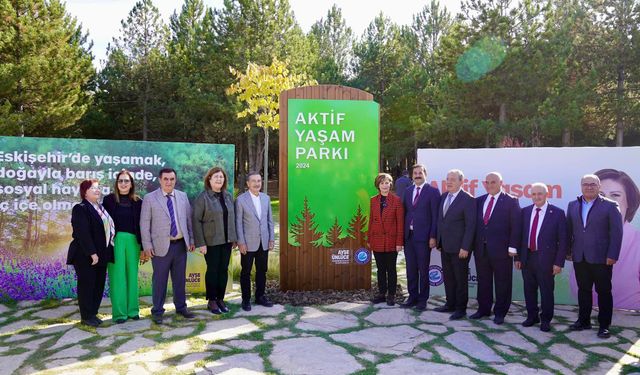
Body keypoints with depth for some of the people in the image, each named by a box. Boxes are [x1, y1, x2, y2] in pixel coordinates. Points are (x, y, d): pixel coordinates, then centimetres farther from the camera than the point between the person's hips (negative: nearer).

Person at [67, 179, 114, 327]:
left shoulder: (101, 208, 14)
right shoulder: (80, 209, -10)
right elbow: (83, 233, -18)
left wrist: (104, 253, 9)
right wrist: (92, 253, -22)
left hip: (101, 255, 7)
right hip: (86, 256, -7)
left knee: (99, 285, 10)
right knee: (87, 285, 2)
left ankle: (93, 313, 22)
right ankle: (86, 316, 13)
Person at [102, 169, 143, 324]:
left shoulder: (138, 201, 6)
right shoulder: (109, 199, 1)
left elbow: (141, 224, 7)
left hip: (133, 241, 2)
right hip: (115, 241, -2)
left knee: (132, 275, 8)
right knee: (117, 276, 0)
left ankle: (133, 309, 17)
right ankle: (119, 312, 7)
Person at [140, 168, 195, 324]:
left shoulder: (183, 196, 8)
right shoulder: (149, 198, -3)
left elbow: (189, 219, 11)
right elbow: (144, 223, -4)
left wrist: (191, 240, 7)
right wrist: (147, 245, -8)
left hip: (181, 244, 4)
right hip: (161, 246, -3)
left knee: (180, 278, 14)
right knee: (159, 280, 5)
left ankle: (181, 307, 28)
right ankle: (157, 311, 19)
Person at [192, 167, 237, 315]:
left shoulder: (228, 196, 7)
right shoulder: (203, 197, -9)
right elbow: (196, 221, -11)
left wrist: (234, 238, 9)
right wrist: (200, 243, -15)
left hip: (226, 241, 5)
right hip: (211, 241, -5)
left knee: (224, 270, 9)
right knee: (212, 270, 4)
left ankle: (220, 299, 22)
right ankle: (211, 301, 17)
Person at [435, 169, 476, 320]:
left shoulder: (468, 200, -12)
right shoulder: (443, 197, 9)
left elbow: (470, 225, -14)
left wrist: (465, 248, -17)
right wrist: (439, 241, 10)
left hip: (459, 248, -6)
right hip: (445, 246, 7)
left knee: (460, 278, 5)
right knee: (448, 277, 14)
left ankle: (461, 308, 16)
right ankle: (450, 304, 26)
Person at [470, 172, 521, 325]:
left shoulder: (511, 201, -2)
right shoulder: (479, 201, 10)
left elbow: (515, 226, -6)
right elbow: (475, 223, 11)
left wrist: (512, 248, -12)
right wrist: (473, 244, 5)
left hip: (501, 249, -4)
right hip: (481, 249, 4)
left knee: (502, 282, 5)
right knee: (483, 281, 12)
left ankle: (500, 312, 18)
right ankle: (483, 309, 24)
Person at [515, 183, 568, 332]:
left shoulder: (557, 213, -5)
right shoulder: (525, 211, 6)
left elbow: (562, 239, -6)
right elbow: (520, 235, 9)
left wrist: (559, 262, -10)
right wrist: (518, 257, 5)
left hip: (546, 258, -3)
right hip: (527, 257, 4)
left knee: (546, 291, 7)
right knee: (529, 289, 13)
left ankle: (545, 319, 23)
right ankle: (532, 316, 30)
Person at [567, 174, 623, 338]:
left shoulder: (610, 206, -3)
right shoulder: (573, 205, 9)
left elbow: (616, 232, -7)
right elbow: (568, 229, 10)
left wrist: (612, 255, -12)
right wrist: (568, 250, 5)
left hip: (601, 258, -4)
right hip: (579, 257, 4)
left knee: (604, 292, 5)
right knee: (583, 290, 12)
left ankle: (604, 325, 13)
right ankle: (583, 321, 22)